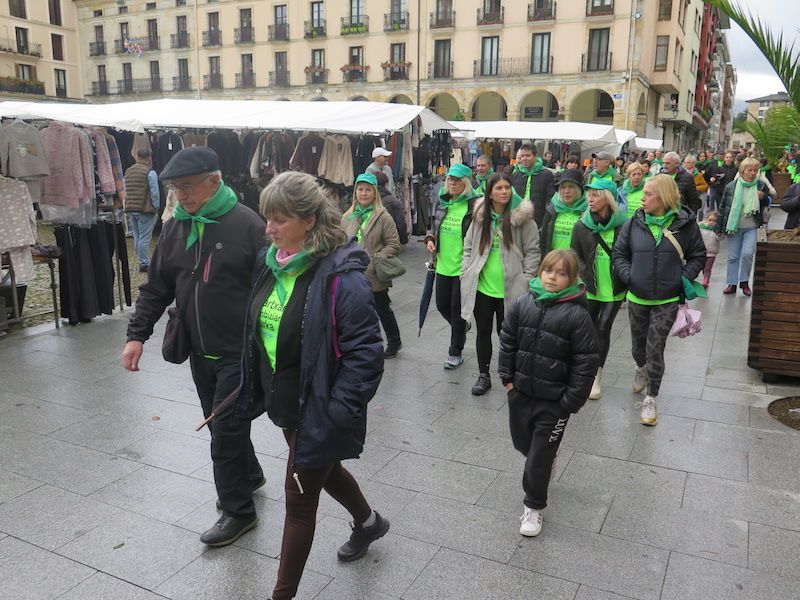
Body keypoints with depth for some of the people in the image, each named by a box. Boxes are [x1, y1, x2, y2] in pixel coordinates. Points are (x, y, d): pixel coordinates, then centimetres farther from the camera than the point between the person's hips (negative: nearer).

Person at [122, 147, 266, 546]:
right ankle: (249, 475, 42)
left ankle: (238, 510, 16)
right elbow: (156, 286, 12)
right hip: (200, 351, 7)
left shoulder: (246, 225, -13)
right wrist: (137, 334, 4)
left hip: (238, 352, -6)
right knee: (220, 423, 19)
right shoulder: (175, 228, 6)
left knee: (226, 429, -1)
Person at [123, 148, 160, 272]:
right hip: (146, 210, -6)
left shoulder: (127, 172, 12)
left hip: (131, 210, 7)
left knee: (137, 237, 14)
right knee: (144, 238, -4)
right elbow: (154, 192, -13)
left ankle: (141, 260, 21)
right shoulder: (150, 172, -9)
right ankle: (144, 263, -2)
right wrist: (156, 208, -3)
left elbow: (125, 192, 16)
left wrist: (127, 209, 20)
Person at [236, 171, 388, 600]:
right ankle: (368, 522, 57)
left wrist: (335, 414, -24)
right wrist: (253, 389, 15)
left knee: (300, 498, 7)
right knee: (323, 470, 28)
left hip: (316, 412, -8)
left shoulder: (340, 276, -25)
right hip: (284, 403, 8)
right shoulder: (270, 262, -1)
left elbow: (365, 353, -24)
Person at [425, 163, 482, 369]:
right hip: (443, 265, 6)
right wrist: (430, 239, 0)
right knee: (442, 305, 15)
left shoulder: (474, 205, -13)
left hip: (463, 267, -6)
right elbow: (434, 225, 20)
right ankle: (461, 327, 46)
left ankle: (455, 353, 22)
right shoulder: (442, 202, 7)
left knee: (457, 310, 5)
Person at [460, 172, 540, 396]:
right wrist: (466, 275, 4)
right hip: (481, 287, 3)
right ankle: (483, 376, 26)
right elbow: (469, 247, 10)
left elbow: (532, 250, -4)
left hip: (510, 289, -3)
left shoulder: (522, 217, -7)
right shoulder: (480, 216, 3)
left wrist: (526, 281, -8)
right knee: (483, 332, 12)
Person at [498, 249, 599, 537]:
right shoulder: (522, 304, -4)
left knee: (539, 456, 5)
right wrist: (507, 377, 5)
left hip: (554, 400, -4)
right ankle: (544, 463, 56)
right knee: (522, 442, 23)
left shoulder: (577, 315, -16)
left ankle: (534, 506, 28)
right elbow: (507, 342, 7)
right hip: (520, 392, 5)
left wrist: (572, 401, -12)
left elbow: (585, 362, -12)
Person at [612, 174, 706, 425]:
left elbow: (698, 256, 4)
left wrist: (684, 278, -9)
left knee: (655, 348, -4)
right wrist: (628, 276, -9)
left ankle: (651, 400, 11)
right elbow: (618, 253, 4)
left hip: (667, 300, -2)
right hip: (637, 298, 3)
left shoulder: (685, 224, -7)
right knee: (638, 345, 18)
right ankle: (641, 370, 52)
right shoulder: (634, 223, -4)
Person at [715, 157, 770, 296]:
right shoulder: (731, 186, -5)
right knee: (733, 257, 6)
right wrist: (719, 227, 2)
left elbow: (767, 205, 10)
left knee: (747, 254, -14)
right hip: (733, 227, 1)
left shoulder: (761, 186, -2)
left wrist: (763, 198, -14)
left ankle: (744, 282, 5)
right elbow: (722, 207, 2)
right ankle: (732, 284, 18)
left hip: (751, 228, 0)